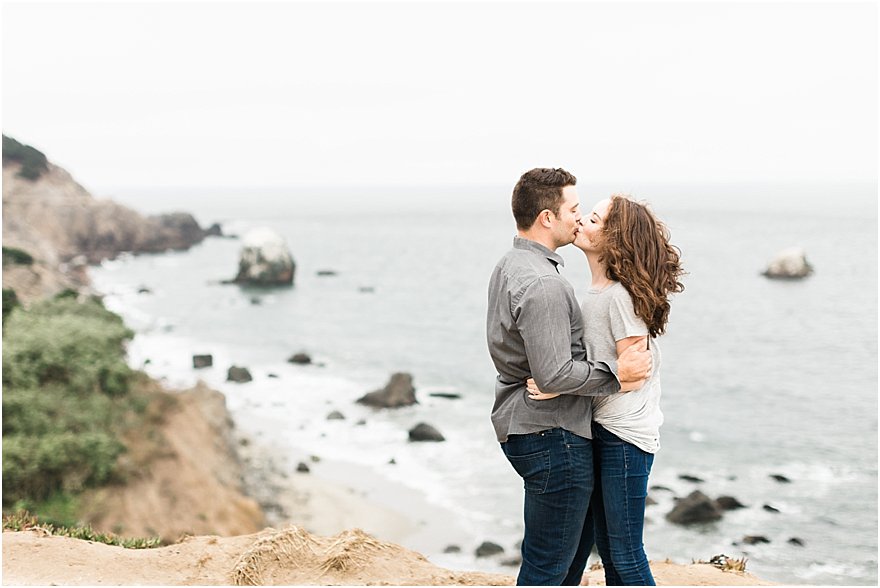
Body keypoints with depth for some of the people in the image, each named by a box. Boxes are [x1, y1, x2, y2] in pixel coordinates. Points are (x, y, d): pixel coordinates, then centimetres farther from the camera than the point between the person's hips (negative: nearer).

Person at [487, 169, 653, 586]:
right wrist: (615, 372, -15)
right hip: (551, 437, -11)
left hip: (518, 424, 11)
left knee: (581, 533, 26)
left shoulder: (508, 267, 11)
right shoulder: (541, 284, -23)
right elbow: (554, 375, -26)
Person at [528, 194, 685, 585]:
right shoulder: (597, 291, 10)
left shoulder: (621, 295, -19)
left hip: (625, 436, -10)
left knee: (625, 554, -2)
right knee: (607, 549, 17)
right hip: (601, 430, 10)